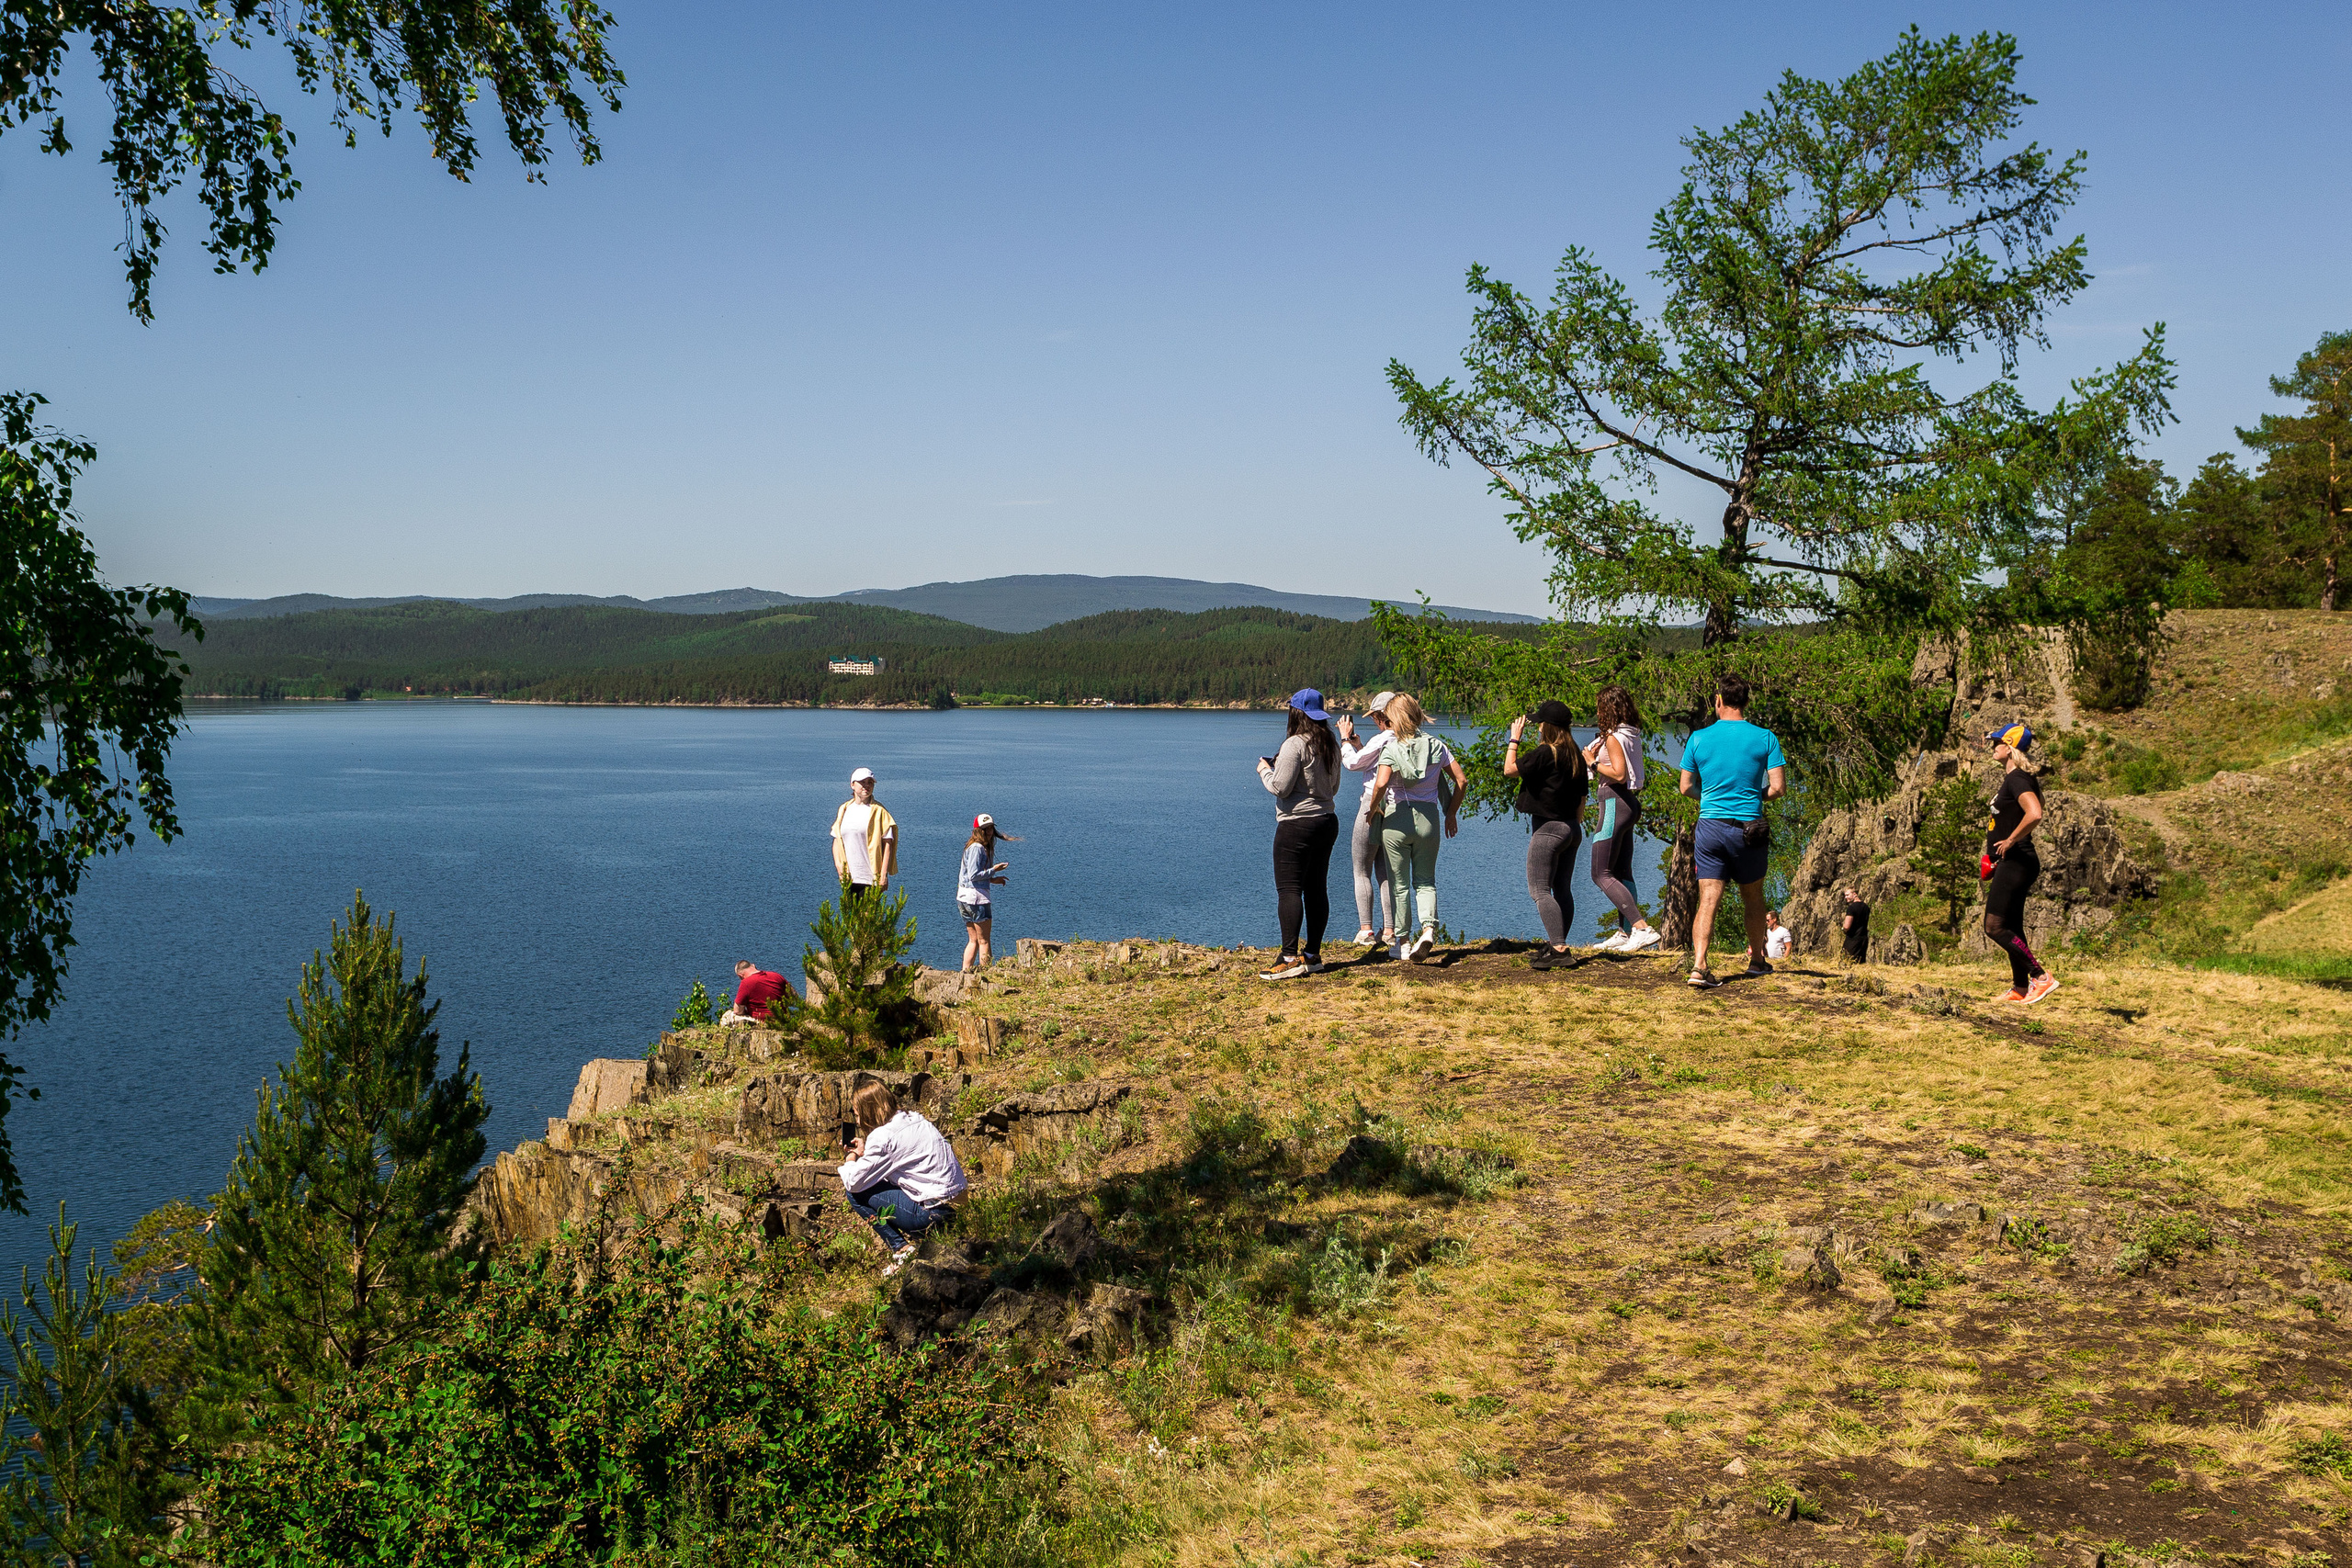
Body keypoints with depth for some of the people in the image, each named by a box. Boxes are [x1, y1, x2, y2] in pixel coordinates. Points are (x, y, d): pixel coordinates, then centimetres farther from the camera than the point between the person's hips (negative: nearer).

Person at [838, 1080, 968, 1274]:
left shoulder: (882, 1136, -14)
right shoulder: (915, 1118, 11)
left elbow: (852, 1182, -11)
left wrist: (853, 1156, 9)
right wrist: (864, 1151, 17)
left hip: (935, 1212, -9)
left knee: (856, 1194, -1)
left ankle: (902, 1250, -1)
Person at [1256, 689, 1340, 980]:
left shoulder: (1295, 745, -15)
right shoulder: (1332, 746, 10)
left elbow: (1280, 787, -16)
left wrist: (1264, 769, 2)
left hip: (1297, 824, -8)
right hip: (1327, 822, 8)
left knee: (1288, 889, -8)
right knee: (1317, 889, 11)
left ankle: (1290, 958, -14)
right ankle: (1313, 955, 14)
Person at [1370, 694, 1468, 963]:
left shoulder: (1392, 749, -9)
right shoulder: (1437, 746, 4)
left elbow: (1381, 783, -24)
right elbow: (1462, 781, 4)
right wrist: (1452, 814, 14)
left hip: (1397, 819, -3)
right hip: (1428, 818, 3)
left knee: (1399, 885, 9)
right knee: (1425, 881, 13)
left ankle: (1402, 943, 13)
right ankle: (1429, 928, -11)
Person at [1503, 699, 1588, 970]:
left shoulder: (1544, 753, -17)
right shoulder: (1575, 756, 9)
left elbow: (1509, 770, -16)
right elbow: (1582, 796, 14)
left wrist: (1514, 739, -5)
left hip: (1548, 829, -9)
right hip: (1571, 829, 9)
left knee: (1540, 890, -7)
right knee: (1562, 890, 13)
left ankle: (1559, 949, -15)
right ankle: (1559, 947, 18)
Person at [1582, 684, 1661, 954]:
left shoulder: (1613, 738, -15)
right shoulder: (1632, 736, 11)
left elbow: (1619, 773, -25)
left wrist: (1592, 762, -14)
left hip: (1615, 804, -10)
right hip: (1629, 803, 10)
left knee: (1601, 874, -9)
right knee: (1622, 873, 16)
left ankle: (1642, 928, -20)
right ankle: (1625, 933, 20)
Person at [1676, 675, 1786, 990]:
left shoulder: (1698, 738, 0)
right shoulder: (1765, 738, -3)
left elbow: (1686, 787, 6)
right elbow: (1778, 787, -5)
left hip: (1710, 825, 0)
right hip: (1749, 828, 0)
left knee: (1708, 900, -3)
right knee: (1752, 896, 19)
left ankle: (1698, 965, -19)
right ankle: (1757, 959, 32)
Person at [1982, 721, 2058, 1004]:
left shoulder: (2018, 779, -17)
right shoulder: (2012, 778, 15)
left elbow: (2034, 814, -34)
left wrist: (2010, 841, -22)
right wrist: (1995, 853, 23)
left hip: (2016, 862, -11)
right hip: (2010, 864, 11)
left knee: (1995, 927, -13)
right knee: (2011, 927, 13)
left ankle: (2041, 977, -12)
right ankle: (2020, 988, 18)